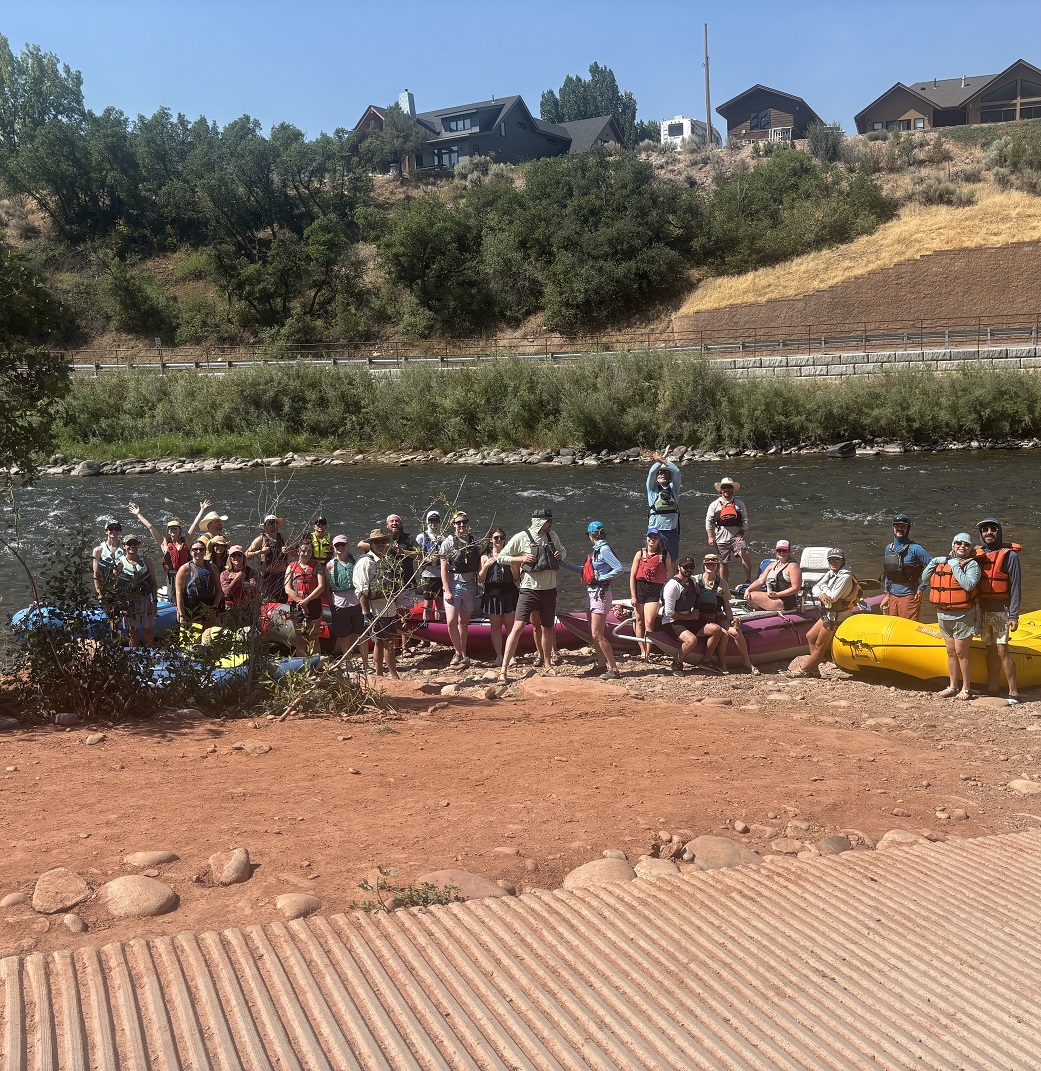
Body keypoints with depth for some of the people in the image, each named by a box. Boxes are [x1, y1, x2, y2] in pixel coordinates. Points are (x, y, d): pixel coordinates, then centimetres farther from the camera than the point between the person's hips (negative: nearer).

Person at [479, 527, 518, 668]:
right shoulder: (486, 558, 5)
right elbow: (480, 580, 0)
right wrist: (486, 566, -14)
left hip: (509, 593, 0)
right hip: (492, 594, 0)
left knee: (510, 625, 2)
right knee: (495, 626, 5)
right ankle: (499, 656, 10)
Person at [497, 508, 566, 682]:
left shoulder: (552, 536, 7)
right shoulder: (521, 537, -8)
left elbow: (563, 551, 24)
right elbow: (502, 557, -4)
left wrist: (560, 555, 0)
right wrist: (522, 558, -17)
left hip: (549, 589, 5)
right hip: (530, 589, -5)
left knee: (548, 629, 15)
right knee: (518, 627, -13)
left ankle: (547, 664, 33)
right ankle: (504, 669, -12)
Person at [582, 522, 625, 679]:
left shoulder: (604, 549, -16)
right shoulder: (595, 549, 12)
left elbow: (619, 569, -24)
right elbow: (590, 570, 21)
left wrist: (600, 578, -18)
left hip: (600, 594, -10)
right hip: (592, 593, 10)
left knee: (597, 635, -11)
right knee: (594, 634, 14)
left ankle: (613, 669, -9)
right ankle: (601, 665, 24)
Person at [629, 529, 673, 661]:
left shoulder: (665, 555, 1)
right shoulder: (640, 554, 3)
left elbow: (669, 575, 5)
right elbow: (632, 575, 2)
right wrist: (633, 596, -3)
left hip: (655, 591, -2)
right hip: (639, 587, 2)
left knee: (649, 622, -11)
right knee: (639, 621, 6)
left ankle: (648, 653, -8)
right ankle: (642, 651, 16)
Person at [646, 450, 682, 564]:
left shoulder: (673, 488, 11)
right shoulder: (653, 489, 6)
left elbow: (677, 472, -3)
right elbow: (651, 473, -9)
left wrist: (664, 461, -11)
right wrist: (661, 459, -14)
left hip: (672, 530, 3)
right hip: (656, 530, -3)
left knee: (672, 561, 8)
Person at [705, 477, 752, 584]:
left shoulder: (739, 504, 8)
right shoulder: (714, 505, 8)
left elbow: (745, 520, 8)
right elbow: (708, 521, 9)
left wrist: (742, 534, -3)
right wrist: (710, 537, 1)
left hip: (736, 537, -1)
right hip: (721, 539, 1)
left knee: (745, 554, -26)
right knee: (724, 564, 6)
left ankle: (748, 580, -20)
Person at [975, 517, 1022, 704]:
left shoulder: (1009, 554, -6)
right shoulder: (978, 554, 10)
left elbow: (1015, 587, -8)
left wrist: (1014, 616, -13)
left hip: (1000, 610, -5)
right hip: (982, 609, 5)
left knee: (1002, 650, -9)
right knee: (990, 649, 11)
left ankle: (1013, 693, -4)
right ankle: (992, 688, 18)